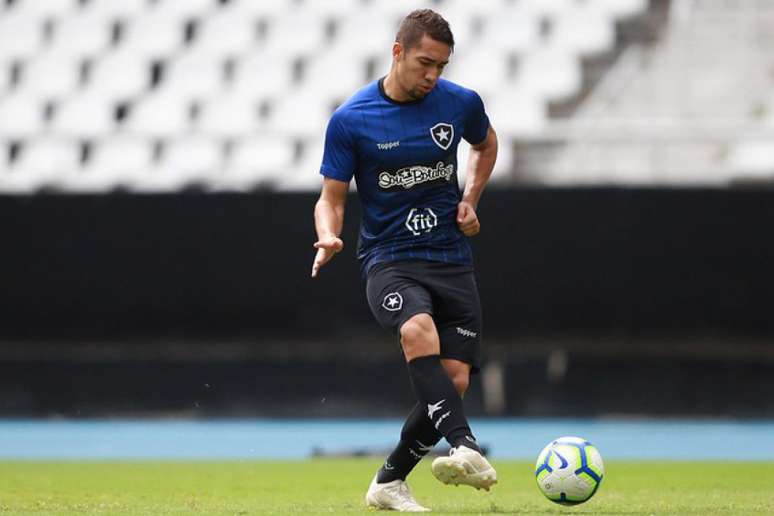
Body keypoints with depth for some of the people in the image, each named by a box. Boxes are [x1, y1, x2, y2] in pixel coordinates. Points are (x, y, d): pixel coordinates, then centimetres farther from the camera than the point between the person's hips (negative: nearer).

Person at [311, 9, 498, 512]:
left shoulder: (461, 103, 1)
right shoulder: (350, 120, -6)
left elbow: (486, 145, 24)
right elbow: (332, 196, 1)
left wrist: (470, 200, 8)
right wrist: (329, 236, -21)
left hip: (452, 259, 3)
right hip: (389, 259, -3)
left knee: (454, 381, -7)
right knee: (419, 331, -35)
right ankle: (467, 449, -47)